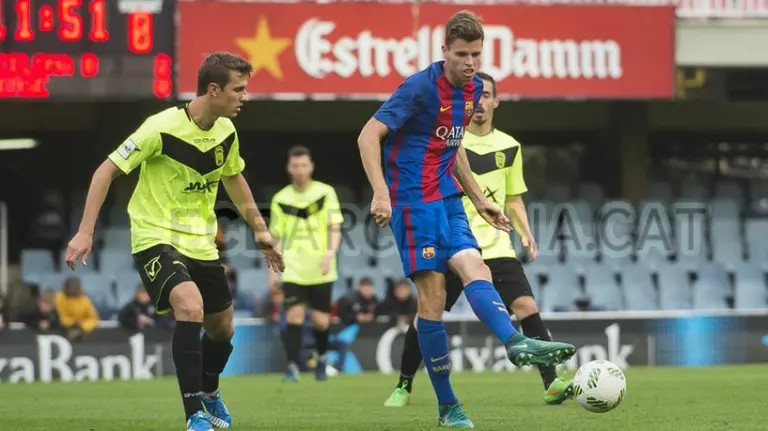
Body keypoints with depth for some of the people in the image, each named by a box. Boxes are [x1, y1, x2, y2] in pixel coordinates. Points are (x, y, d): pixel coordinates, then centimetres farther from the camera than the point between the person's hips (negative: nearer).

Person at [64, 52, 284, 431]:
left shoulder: (226, 131, 0)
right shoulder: (162, 128, -21)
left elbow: (233, 178, 21)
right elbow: (107, 170, -15)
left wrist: (260, 230, 22)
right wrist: (85, 232, -20)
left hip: (201, 241, 7)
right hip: (156, 238, -7)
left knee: (221, 326, 14)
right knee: (190, 307, -30)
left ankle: (209, 393, 46)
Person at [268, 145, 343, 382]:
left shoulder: (326, 193, 0)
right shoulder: (280, 199, 5)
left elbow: (335, 228, -2)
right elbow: (275, 237, 10)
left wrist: (331, 252, -20)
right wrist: (272, 272, 7)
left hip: (320, 271, -1)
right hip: (293, 271, 1)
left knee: (320, 321, 4)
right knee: (294, 316, -14)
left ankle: (321, 357, 32)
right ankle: (292, 367, -12)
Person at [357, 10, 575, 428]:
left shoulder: (472, 88, 11)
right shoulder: (421, 87, -13)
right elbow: (369, 135, -17)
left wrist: (479, 201, 25)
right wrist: (381, 192, -27)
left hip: (446, 198, 7)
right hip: (413, 199, -7)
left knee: (472, 266, -17)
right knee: (433, 293, -9)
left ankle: (516, 343, -40)